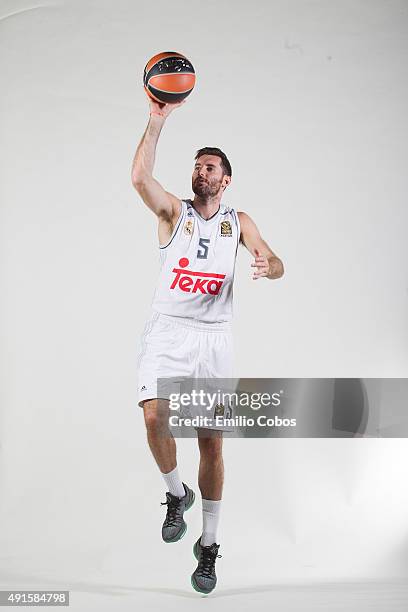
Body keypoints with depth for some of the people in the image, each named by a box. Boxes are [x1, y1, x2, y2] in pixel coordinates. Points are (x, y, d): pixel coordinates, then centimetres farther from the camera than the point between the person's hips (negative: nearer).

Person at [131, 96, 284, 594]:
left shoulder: (238, 221, 12)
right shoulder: (173, 211, 6)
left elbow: (276, 264, 2)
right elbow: (140, 178, -13)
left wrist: (267, 265, -22)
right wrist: (157, 121, -20)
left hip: (214, 337, 1)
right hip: (167, 331, -1)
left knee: (212, 443, 1)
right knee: (154, 415, -25)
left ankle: (208, 546, 15)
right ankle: (177, 494, 4)